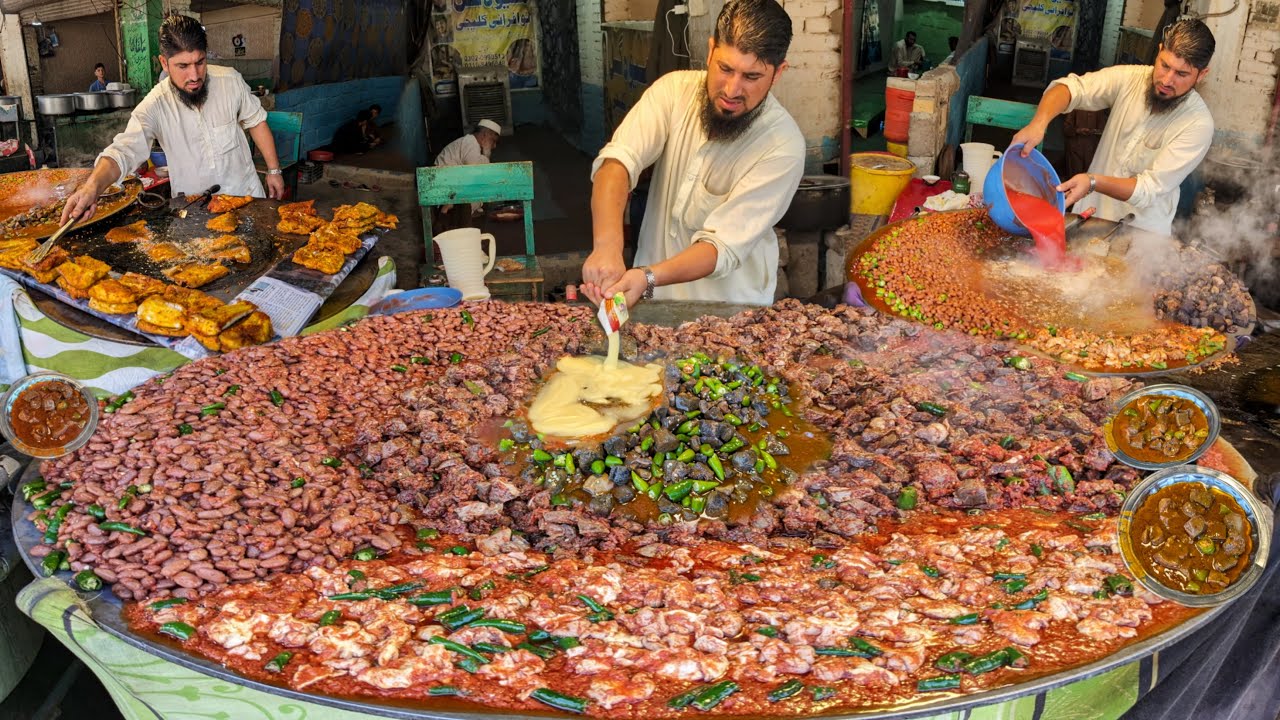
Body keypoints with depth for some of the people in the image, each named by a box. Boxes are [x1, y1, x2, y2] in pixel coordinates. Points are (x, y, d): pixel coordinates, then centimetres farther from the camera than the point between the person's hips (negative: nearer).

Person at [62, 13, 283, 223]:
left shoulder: (231, 81, -13)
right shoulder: (155, 106, -18)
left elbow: (255, 121, 4)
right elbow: (123, 151, -28)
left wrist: (273, 170, 4)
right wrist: (92, 187, -47)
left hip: (246, 194, 2)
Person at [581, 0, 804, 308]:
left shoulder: (783, 145, -17)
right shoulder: (674, 89, -6)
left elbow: (726, 245, -21)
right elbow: (618, 161, -18)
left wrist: (648, 278, -37)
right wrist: (607, 244, -36)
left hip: (731, 308, -2)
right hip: (652, 295, 3)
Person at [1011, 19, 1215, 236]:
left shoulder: (1199, 124, -14)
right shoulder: (1130, 78, -4)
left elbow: (1150, 190, -17)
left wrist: (1093, 182, -32)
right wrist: (1039, 123, -34)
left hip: (1141, 234, -2)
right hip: (1090, 217, 3)